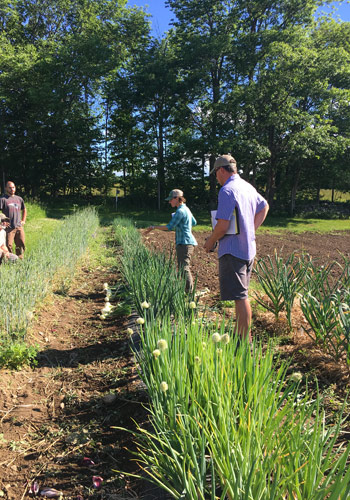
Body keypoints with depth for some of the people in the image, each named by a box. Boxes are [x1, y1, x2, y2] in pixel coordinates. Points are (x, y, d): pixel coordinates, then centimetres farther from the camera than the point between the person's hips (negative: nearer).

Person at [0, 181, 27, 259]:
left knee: (21, 244, 7)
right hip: (8, 227, -5)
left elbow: (24, 210, 29)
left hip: (19, 227, 5)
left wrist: (23, 221, 19)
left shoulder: (19, 199, 15)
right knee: (8, 245, -6)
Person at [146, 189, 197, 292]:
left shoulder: (180, 211, -14)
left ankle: (189, 291, -14)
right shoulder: (186, 209, 16)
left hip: (185, 243, -11)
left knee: (184, 267, -13)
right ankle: (185, 288, 22)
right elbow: (194, 222, 29)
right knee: (181, 267, 15)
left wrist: (154, 227, -10)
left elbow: (169, 227, -17)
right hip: (183, 242, 11)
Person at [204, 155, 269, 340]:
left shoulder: (227, 190, -16)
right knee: (241, 295, 17)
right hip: (249, 249, 9)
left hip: (232, 250, -9)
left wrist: (210, 241, -4)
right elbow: (264, 207, 29)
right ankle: (239, 334, 28)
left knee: (240, 296, -6)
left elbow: (223, 225, -22)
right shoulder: (248, 187, 13)